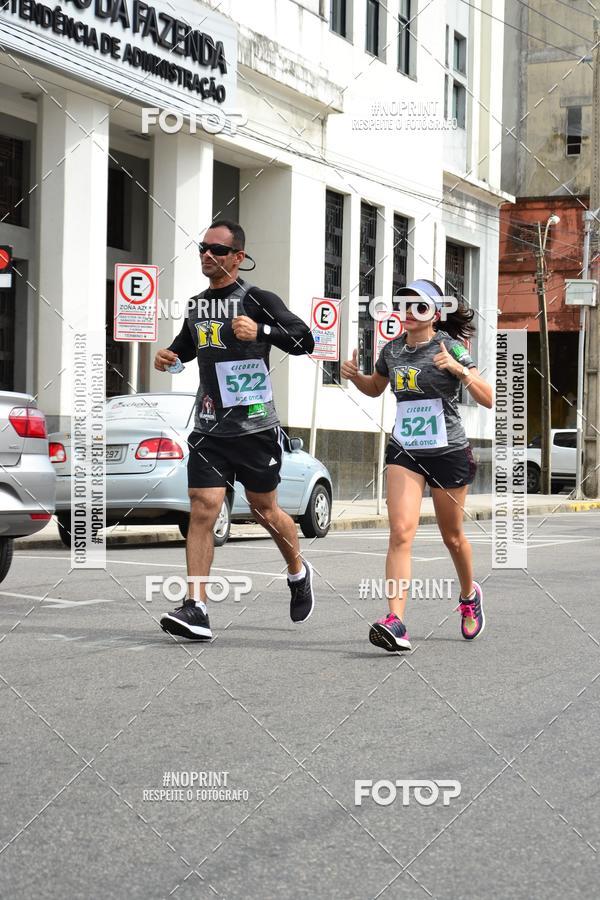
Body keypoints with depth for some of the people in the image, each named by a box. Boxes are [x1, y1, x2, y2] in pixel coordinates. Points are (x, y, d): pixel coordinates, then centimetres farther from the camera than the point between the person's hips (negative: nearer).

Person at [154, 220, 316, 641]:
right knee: (202, 509, -9)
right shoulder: (197, 305, 12)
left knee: (264, 510, 10)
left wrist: (261, 330, -30)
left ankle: (299, 571, 39)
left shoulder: (258, 300, -7)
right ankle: (196, 609, -13)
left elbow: (305, 341, -15)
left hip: (254, 427, -4)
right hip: (209, 428, 4)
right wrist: (170, 355, 9)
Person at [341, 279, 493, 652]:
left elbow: (489, 399, -14)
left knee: (452, 535, 14)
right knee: (401, 532, -15)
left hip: (449, 452, -3)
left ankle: (469, 594, 44)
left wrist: (459, 369, -29)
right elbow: (375, 388, 25)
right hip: (404, 451, 3)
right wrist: (355, 375, 4)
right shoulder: (393, 349, 5)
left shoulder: (448, 346, -9)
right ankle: (395, 622, -24)